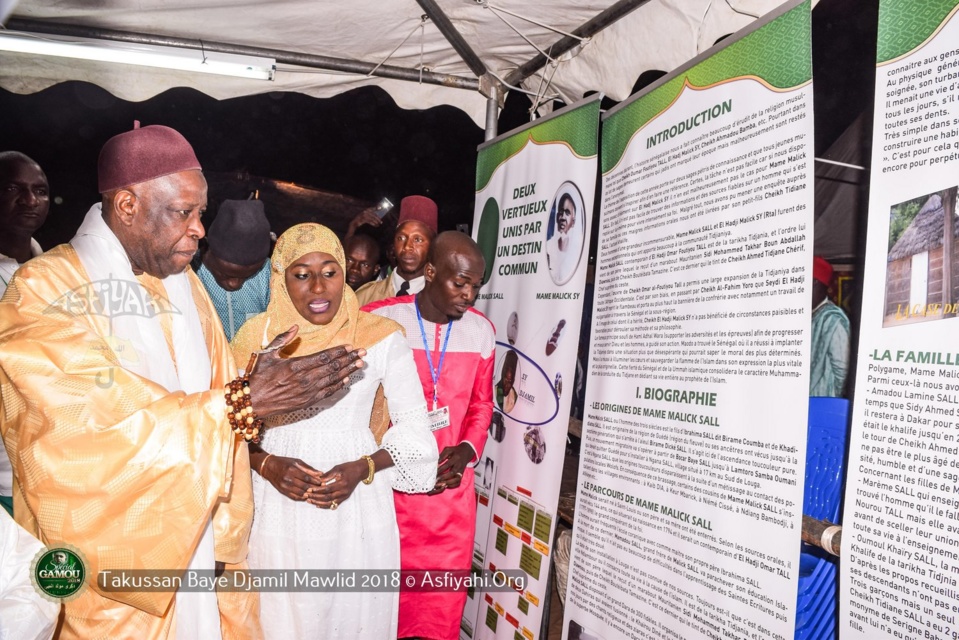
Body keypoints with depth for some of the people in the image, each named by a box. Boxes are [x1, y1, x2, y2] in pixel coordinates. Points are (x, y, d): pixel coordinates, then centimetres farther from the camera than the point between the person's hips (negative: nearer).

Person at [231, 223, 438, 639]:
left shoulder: (382, 337, -6)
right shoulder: (257, 336, -2)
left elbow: (414, 424, 1)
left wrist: (363, 469, -14)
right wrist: (267, 465, -14)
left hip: (358, 509, 0)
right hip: (280, 511, 1)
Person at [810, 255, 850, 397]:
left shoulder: (833, 319, -11)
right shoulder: (811, 317, 12)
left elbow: (840, 368, -13)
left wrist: (827, 400, -11)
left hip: (822, 402, -7)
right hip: (807, 399, 7)